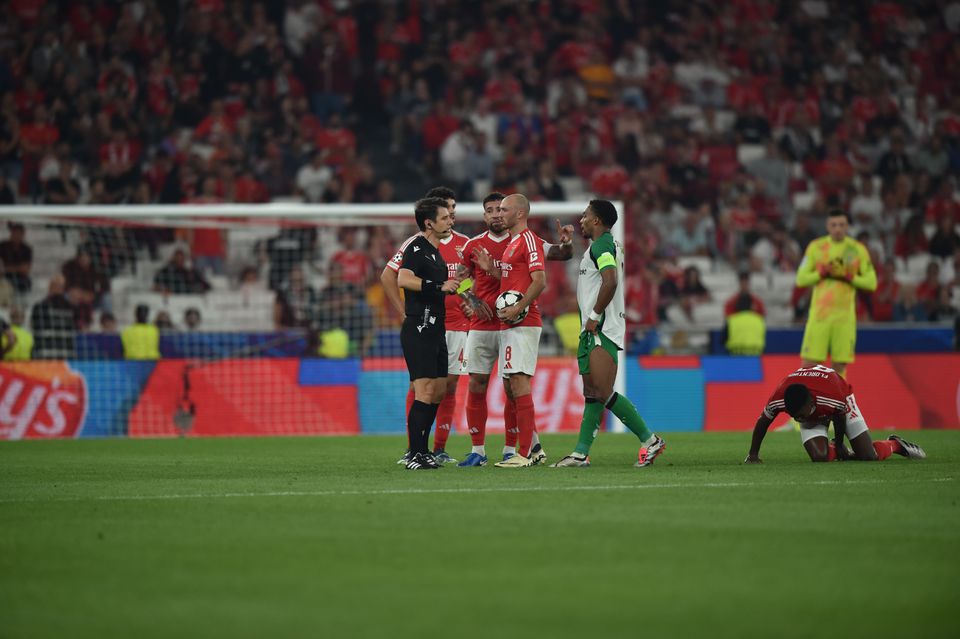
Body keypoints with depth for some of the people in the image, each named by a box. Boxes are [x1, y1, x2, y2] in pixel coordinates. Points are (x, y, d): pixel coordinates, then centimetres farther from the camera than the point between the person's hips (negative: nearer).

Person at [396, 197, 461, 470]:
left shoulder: (435, 252, 19)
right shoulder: (417, 247, -11)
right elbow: (403, 279, -27)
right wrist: (439, 286, -26)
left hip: (435, 330, 10)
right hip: (419, 330, -10)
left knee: (439, 391, 10)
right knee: (425, 391, -14)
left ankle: (422, 451, 17)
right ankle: (415, 455, -14)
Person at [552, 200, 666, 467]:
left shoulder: (600, 246, -13)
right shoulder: (609, 245, 20)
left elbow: (610, 282, -26)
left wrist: (594, 316, -20)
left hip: (601, 330, -11)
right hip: (594, 332, 11)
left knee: (604, 394, -15)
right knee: (592, 394, 9)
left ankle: (649, 440, -10)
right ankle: (581, 453, 10)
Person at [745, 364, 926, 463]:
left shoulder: (832, 395, -44)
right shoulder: (778, 400, -37)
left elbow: (840, 419, -18)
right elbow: (762, 422, -13)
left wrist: (839, 446, -1)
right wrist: (753, 455, -3)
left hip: (840, 402, -2)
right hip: (813, 416, 2)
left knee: (870, 457, -7)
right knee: (819, 457, -24)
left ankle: (895, 444, 28)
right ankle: (839, 451, 13)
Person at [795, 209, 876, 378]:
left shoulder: (858, 250, 5)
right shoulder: (816, 247, 5)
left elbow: (871, 282, 4)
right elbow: (801, 279, 4)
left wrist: (850, 277, -11)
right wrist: (822, 273, -12)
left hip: (845, 315, 0)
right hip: (819, 313, 0)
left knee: (839, 367, -1)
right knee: (809, 364, -6)